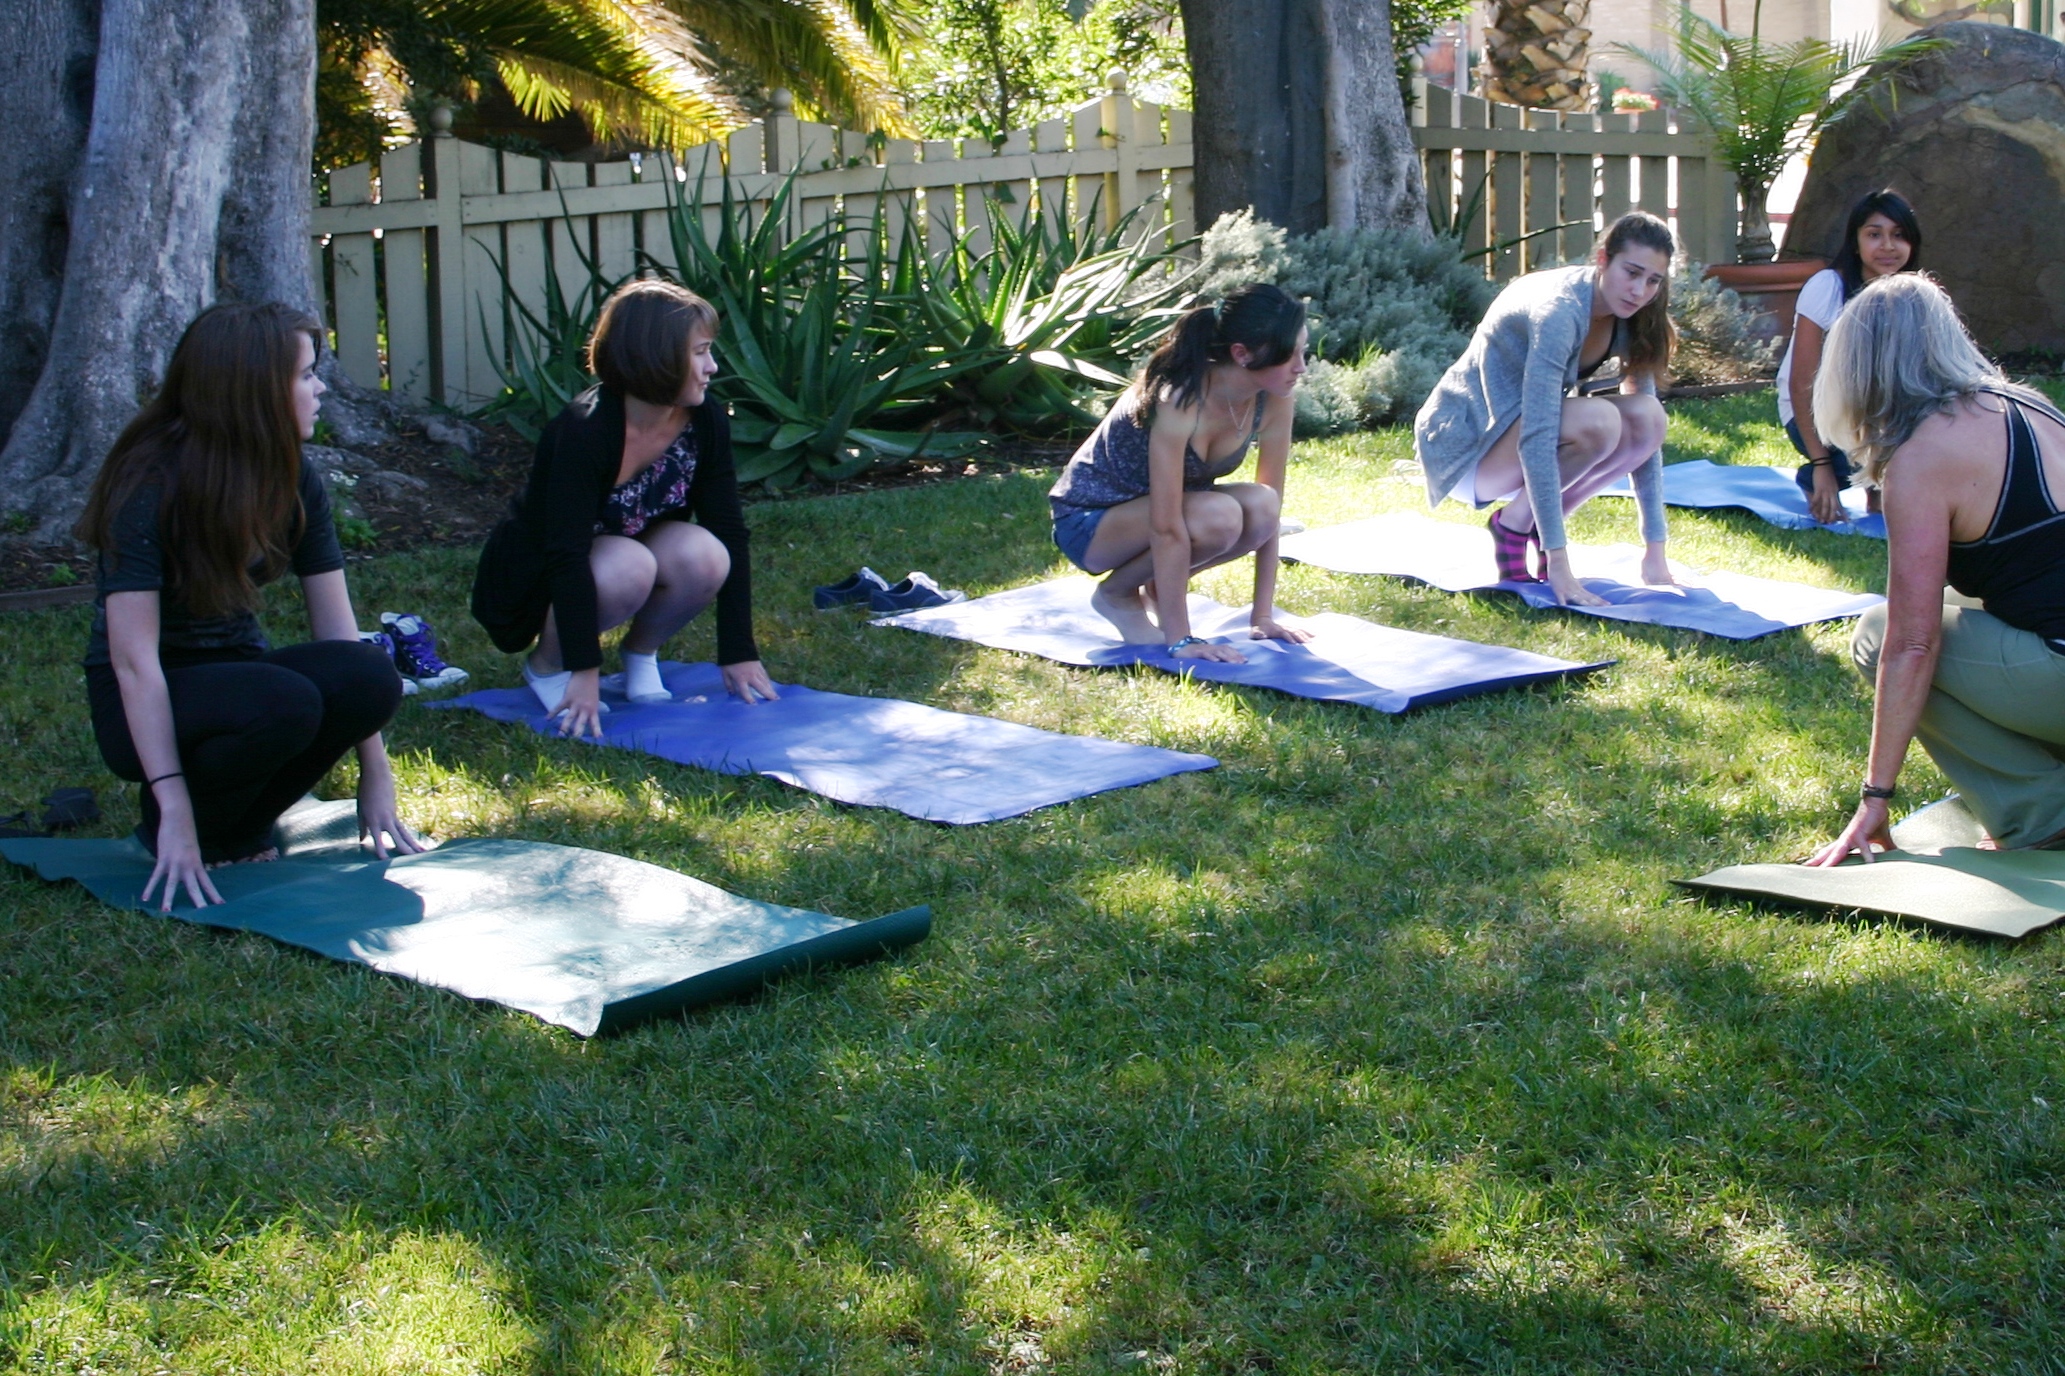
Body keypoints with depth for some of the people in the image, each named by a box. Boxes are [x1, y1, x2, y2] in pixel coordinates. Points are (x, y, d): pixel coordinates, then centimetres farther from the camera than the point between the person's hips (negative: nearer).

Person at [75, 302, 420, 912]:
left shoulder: (293, 481, -3)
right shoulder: (151, 487, -22)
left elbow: (337, 626, -5)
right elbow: (134, 661, -25)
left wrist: (375, 774, -10)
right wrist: (175, 811, -32)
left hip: (235, 671, 6)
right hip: (145, 704, -6)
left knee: (371, 677, -25)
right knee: (284, 702, -36)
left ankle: (237, 829, -3)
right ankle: (164, 831, -9)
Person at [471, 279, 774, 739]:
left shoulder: (705, 421, -13)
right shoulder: (584, 430, -30)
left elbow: (729, 534, -11)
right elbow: (566, 557, -33)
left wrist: (739, 655, -14)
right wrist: (584, 673, -37)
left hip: (622, 550, 5)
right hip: (532, 580, -5)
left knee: (703, 555, -27)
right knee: (628, 565, -36)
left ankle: (640, 653, 0)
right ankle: (546, 664, -9)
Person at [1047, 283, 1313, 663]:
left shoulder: (1273, 401, -14)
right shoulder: (1178, 401, -34)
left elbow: (1270, 511, -9)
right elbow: (1167, 529, -34)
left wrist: (1263, 616, -12)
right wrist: (1179, 640, -34)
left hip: (1155, 506, 6)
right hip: (1089, 519, -6)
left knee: (1260, 507, -24)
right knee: (1219, 516, -33)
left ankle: (1161, 583, 3)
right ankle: (1117, 594, -6)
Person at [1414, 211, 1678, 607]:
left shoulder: (1630, 321, -4)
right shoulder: (1560, 311, -29)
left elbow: (1645, 434, -3)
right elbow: (1535, 440, -34)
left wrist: (1655, 552, -8)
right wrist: (1557, 562, -37)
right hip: (1465, 442, -8)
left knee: (1648, 419, -17)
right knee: (1598, 421, -32)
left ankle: (1537, 525, -1)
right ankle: (1512, 524, -10)